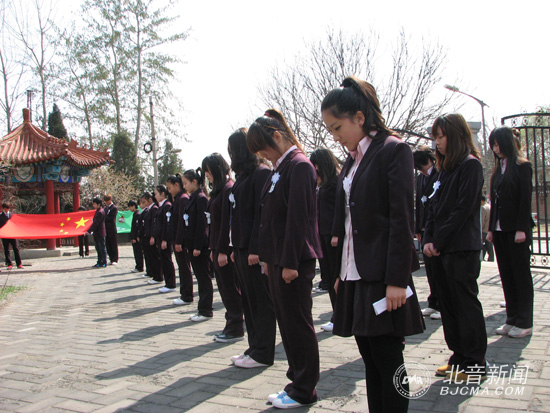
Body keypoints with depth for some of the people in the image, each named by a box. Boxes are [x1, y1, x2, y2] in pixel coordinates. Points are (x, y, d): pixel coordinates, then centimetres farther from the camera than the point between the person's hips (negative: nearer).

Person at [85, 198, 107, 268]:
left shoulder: (100, 212, -17)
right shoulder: (98, 211, 14)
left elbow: (95, 223, -21)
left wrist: (89, 231, -23)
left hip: (100, 233, -10)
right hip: (97, 233, 10)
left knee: (102, 248, -3)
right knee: (98, 248, 13)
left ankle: (103, 263, 1)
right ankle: (99, 262, 19)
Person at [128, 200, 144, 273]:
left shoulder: (137, 214, -15)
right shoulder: (135, 214, 15)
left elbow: (137, 227, -19)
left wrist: (134, 238, -19)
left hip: (136, 238, -10)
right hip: (135, 237, 10)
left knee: (138, 252, -5)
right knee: (136, 252, 13)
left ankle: (139, 268, 0)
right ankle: (138, 267, 19)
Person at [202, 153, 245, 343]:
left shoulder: (228, 189, -14)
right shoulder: (218, 190, 15)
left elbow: (228, 221, -19)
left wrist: (222, 250, -20)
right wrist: (213, 248, 16)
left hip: (226, 247, -9)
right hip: (218, 247, 9)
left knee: (231, 288, 0)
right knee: (224, 288, 13)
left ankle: (235, 329, 10)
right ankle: (233, 325, 23)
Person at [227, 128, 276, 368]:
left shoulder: (261, 173, -11)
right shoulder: (243, 176, 17)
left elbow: (262, 213, -18)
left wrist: (255, 249, -21)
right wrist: (236, 248, 15)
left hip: (255, 249, -9)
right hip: (242, 248, 9)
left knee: (260, 300, 0)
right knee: (248, 299, 14)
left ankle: (263, 353, 10)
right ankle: (255, 347, 24)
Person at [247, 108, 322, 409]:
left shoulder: (299, 166, -13)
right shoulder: (280, 168, 15)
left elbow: (298, 217, -19)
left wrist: (290, 262, -20)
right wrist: (268, 257, 16)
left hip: (294, 260, -9)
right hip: (277, 258, 9)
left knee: (298, 323, 1)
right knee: (286, 322, 14)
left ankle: (304, 391, 15)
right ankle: (297, 381, 27)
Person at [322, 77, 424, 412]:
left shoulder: (394, 150, -8)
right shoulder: (352, 160, 14)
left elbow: (402, 219, -14)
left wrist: (397, 280, -18)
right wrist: (341, 272, 14)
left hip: (382, 276, -7)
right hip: (354, 275, 8)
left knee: (388, 359, 1)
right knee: (371, 360, 14)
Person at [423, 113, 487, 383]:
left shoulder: (470, 165, -9)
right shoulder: (445, 168, 16)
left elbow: (463, 209, -16)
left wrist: (439, 241, -14)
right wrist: (428, 239, 2)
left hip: (461, 249, -8)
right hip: (441, 249, 8)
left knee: (466, 303, -1)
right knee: (448, 304, 11)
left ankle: (475, 365, 10)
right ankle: (459, 358, 22)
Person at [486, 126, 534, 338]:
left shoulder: (522, 166, -6)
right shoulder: (498, 168, 13)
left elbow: (526, 199, -11)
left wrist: (521, 229, -16)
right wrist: (491, 228, 11)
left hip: (516, 229, -7)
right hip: (500, 229, 7)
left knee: (521, 274, 1)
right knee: (506, 275, 8)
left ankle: (525, 323, 9)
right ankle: (512, 319, 16)